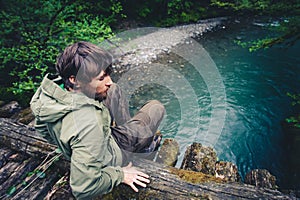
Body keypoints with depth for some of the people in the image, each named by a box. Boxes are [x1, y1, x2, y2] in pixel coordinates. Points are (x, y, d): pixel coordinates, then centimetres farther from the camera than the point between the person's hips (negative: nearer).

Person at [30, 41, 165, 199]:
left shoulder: (49, 88, -20)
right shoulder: (88, 124, -44)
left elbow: (43, 129, 1)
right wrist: (120, 174, -20)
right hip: (109, 160, -6)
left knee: (114, 91, 14)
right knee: (156, 108, 2)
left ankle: (127, 132, 28)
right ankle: (145, 145, 31)